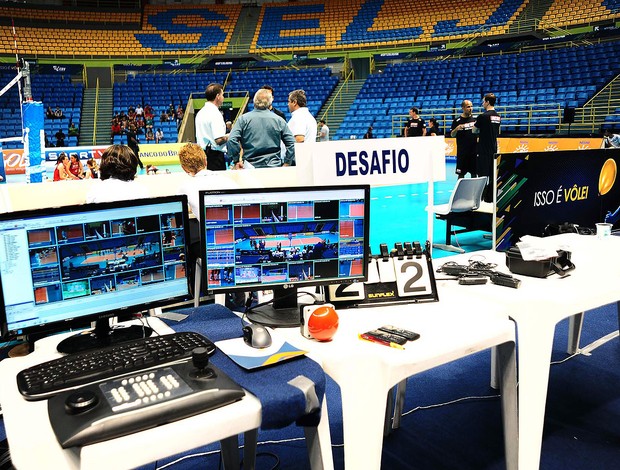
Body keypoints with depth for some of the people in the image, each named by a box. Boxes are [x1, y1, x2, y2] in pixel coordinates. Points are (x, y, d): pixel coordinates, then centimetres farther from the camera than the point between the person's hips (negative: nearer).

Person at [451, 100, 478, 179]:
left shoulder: (475, 119, 6)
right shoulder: (457, 121, -3)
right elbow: (452, 135, -1)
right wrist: (456, 129, -20)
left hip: (474, 149, 3)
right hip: (462, 151, -3)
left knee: (474, 172, 9)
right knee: (461, 173, 2)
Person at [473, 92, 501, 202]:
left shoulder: (483, 116, -14)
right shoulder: (498, 117, 9)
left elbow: (474, 131, -5)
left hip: (484, 149, -7)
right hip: (493, 148, 7)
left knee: (483, 174, -3)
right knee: (492, 174, 10)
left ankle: (480, 197, 0)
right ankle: (490, 197, 15)